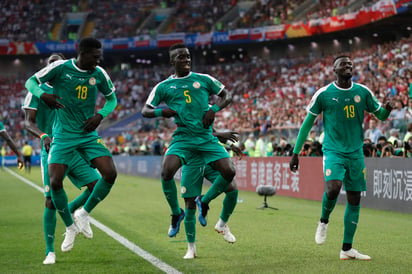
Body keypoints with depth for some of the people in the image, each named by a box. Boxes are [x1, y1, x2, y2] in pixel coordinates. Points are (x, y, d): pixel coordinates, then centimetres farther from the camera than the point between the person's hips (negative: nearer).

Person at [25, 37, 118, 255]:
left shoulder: (99, 74, -2)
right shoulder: (60, 68, -11)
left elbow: (112, 99, 13)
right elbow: (31, 82, -2)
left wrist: (100, 115, -6)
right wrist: (43, 95, -24)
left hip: (89, 135, 3)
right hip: (63, 136, -2)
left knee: (110, 173, -15)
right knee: (54, 182, -13)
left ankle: (83, 214, 8)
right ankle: (70, 227, 12)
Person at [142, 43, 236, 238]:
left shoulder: (203, 79, 10)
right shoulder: (164, 86, 8)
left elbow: (226, 96, 16)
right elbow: (145, 111, 8)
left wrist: (213, 109, -3)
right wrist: (161, 111, -13)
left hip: (207, 138, 1)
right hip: (182, 138, -1)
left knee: (229, 172, -15)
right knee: (166, 172, -25)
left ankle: (204, 202, 15)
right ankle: (176, 213, 1)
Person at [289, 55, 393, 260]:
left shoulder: (363, 92, 4)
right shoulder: (323, 94, -4)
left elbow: (380, 115, 13)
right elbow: (307, 123, 2)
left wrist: (387, 109, -12)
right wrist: (296, 153, 0)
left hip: (356, 152, 4)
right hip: (333, 150, -4)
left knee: (354, 199, 4)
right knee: (333, 188, -27)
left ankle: (347, 249, 13)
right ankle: (324, 221, 5)